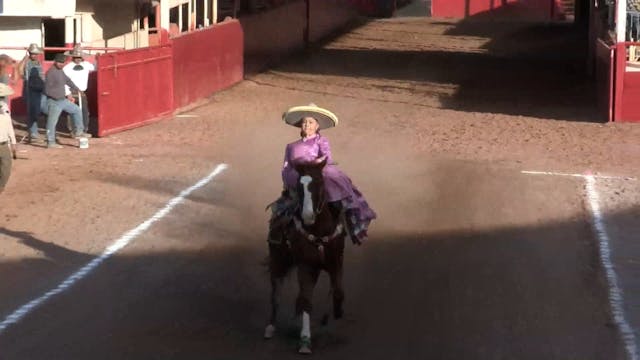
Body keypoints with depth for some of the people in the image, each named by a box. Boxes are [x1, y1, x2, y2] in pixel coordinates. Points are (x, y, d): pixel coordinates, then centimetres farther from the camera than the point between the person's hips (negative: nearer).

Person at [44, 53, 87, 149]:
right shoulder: (50, 73, -18)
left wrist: (76, 89, 41)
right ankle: (50, 143, 0)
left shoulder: (60, 71, 10)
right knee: (52, 122, -5)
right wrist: (59, 96, -26)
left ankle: (79, 132, 27)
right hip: (54, 102, -10)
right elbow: (47, 90, -22)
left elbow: (67, 80, 29)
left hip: (63, 100, 10)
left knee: (77, 111, 18)